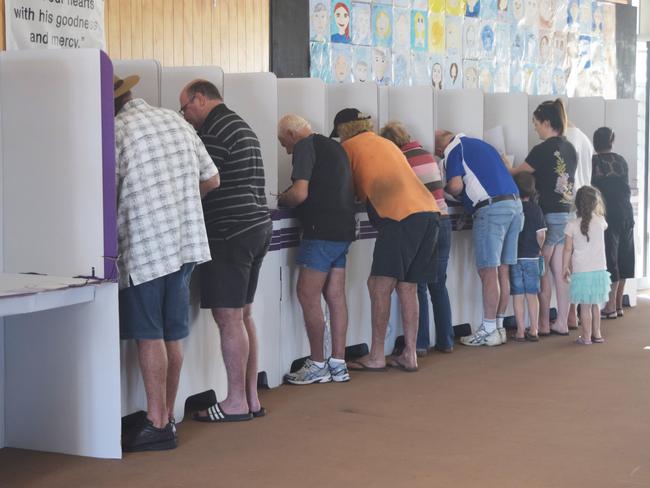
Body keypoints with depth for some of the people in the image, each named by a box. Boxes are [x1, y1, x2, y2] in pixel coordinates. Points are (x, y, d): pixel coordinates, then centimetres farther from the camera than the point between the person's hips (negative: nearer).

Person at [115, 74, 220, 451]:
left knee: (150, 335, -2)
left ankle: (157, 424, 0)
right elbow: (212, 180, 15)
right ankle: (167, 416, 17)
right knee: (173, 334, 11)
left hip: (145, 247, -7)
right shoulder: (177, 121, 11)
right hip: (187, 242, 7)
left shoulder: (118, 130, -11)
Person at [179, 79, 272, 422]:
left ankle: (236, 402, -1)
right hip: (258, 226, 10)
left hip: (230, 233, -10)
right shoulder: (242, 127, 21)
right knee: (242, 316, 13)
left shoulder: (213, 131, -11)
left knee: (228, 318, -5)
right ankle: (251, 397, 16)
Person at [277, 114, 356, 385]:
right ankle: (338, 365, 10)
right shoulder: (333, 146, 21)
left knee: (307, 295, -3)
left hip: (322, 229, -9)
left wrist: (281, 198, 2)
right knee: (335, 296, 8)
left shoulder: (305, 146, -7)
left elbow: (300, 193, -18)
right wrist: (289, 197, 21)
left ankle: (317, 365, 2)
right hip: (343, 229, 9)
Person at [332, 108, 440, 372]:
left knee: (380, 285, -4)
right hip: (429, 211, 8)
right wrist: (362, 194, 43)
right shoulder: (387, 144, 30)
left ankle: (376, 357, -3)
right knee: (407, 287, 11)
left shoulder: (349, 147, 9)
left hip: (401, 216, -7)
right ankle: (409, 355, 11)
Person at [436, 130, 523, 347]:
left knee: (488, 272, -4)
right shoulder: (479, 144, 26)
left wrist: (446, 189, 12)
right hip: (515, 204, 8)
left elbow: (456, 186, -9)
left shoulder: (453, 149, 2)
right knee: (502, 271, 10)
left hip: (491, 208, -8)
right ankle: (499, 327, 14)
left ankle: (489, 330, -2)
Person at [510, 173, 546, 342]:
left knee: (518, 296, 2)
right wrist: (538, 249, 12)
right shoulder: (536, 209, -3)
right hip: (532, 258, 1)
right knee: (532, 295, 7)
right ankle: (533, 330, 8)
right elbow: (541, 235, -5)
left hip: (514, 258, -1)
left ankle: (520, 332, 3)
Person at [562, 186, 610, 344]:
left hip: (581, 272, -2)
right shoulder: (600, 221, -2)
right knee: (595, 304, 15)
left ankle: (586, 337, 5)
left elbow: (568, 249, -4)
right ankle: (596, 334, 21)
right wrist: (598, 211, 27)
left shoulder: (572, 225, -8)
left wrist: (565, 268, 4)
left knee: (585, 306, 2)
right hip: (599, 270, 2)